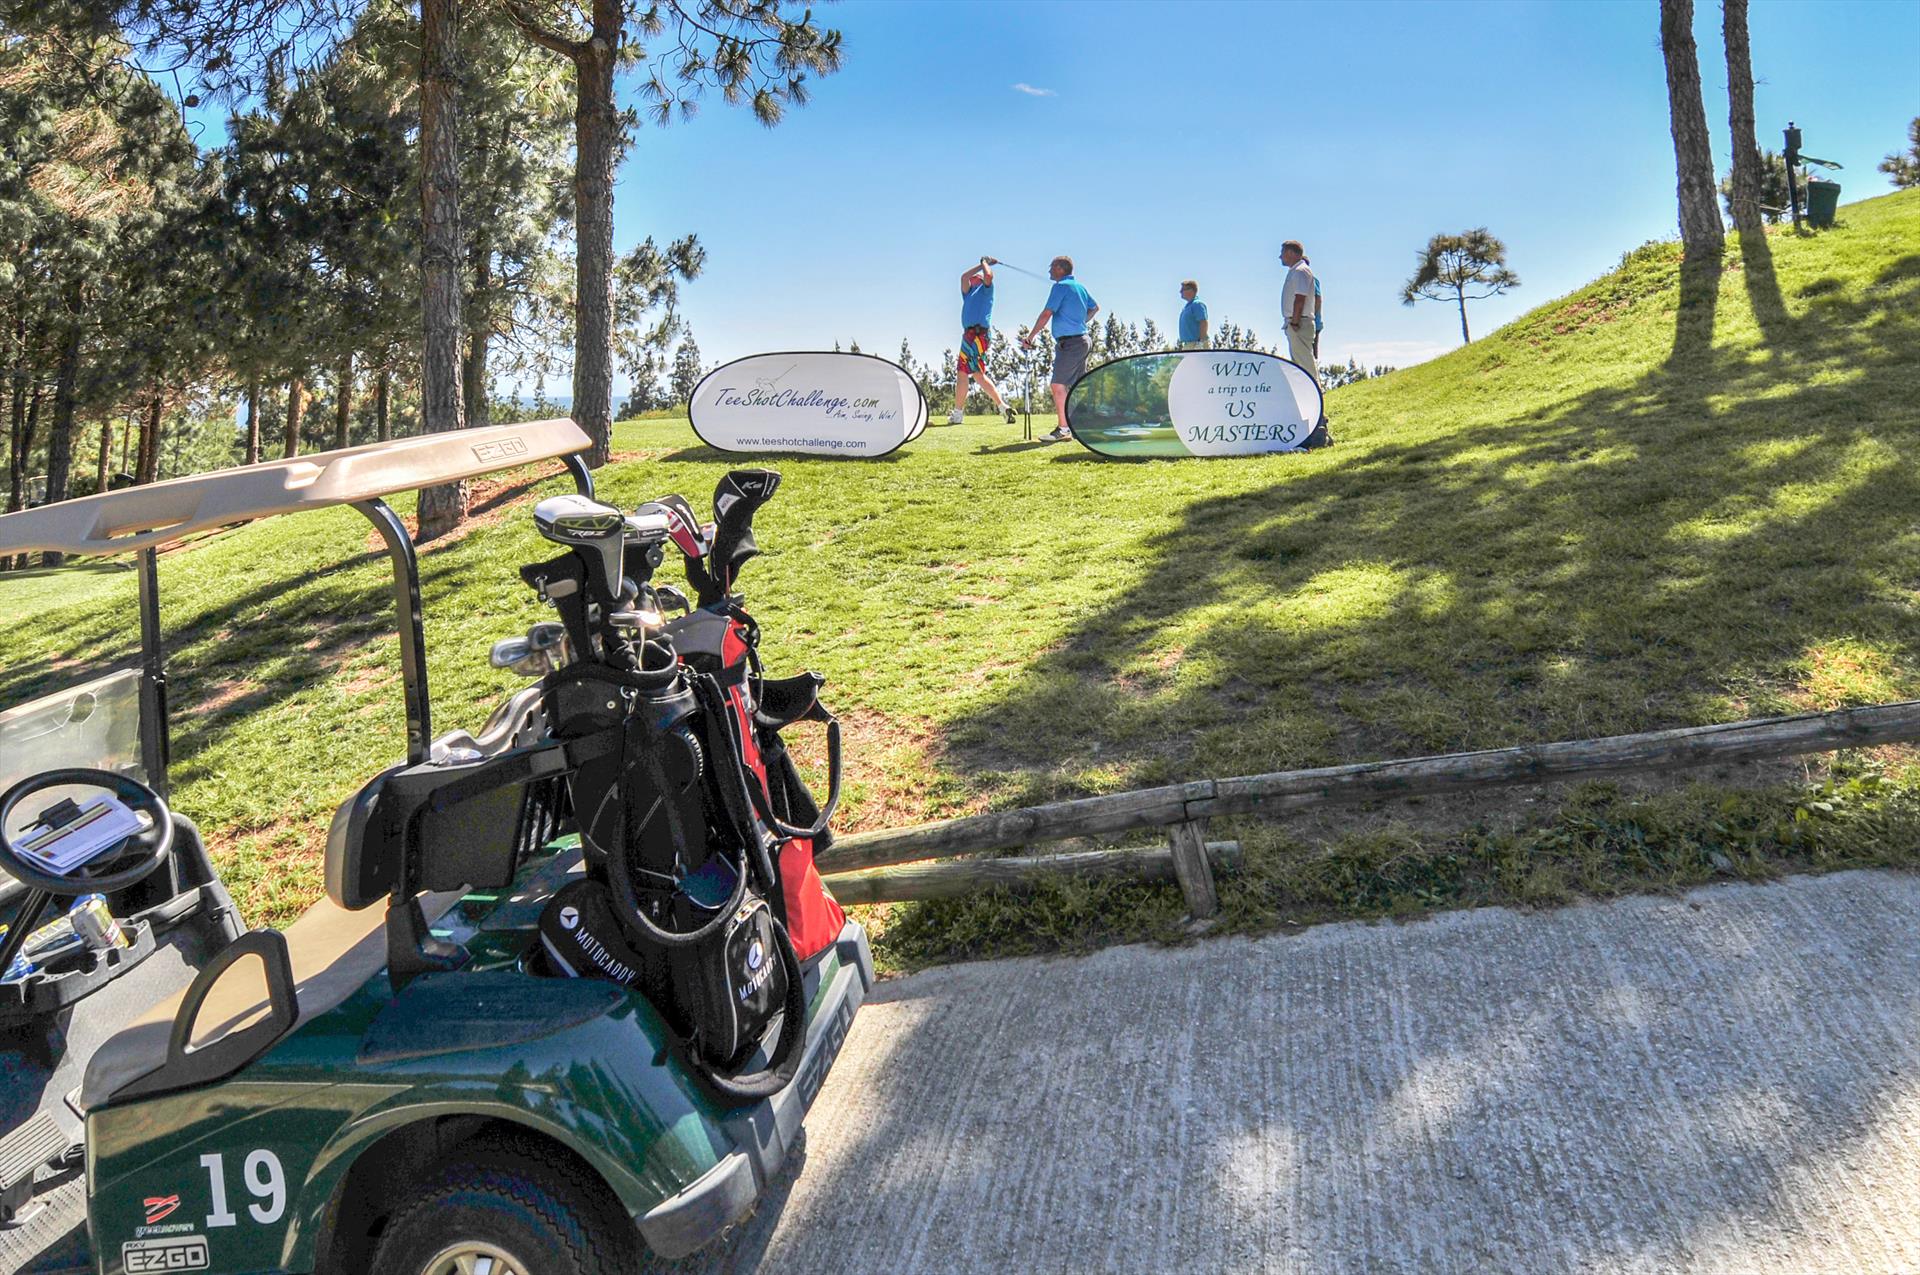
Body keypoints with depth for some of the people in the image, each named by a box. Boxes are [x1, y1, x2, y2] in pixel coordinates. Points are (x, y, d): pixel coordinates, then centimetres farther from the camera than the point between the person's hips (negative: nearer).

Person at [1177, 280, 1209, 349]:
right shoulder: (1186, 307, 21)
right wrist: (1181, 343, 22)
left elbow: (1204, 323, -18)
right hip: (1188, 344, 10)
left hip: (1196, 344, -10)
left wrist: (1201, 343, -25)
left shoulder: (1197, 304, -9)